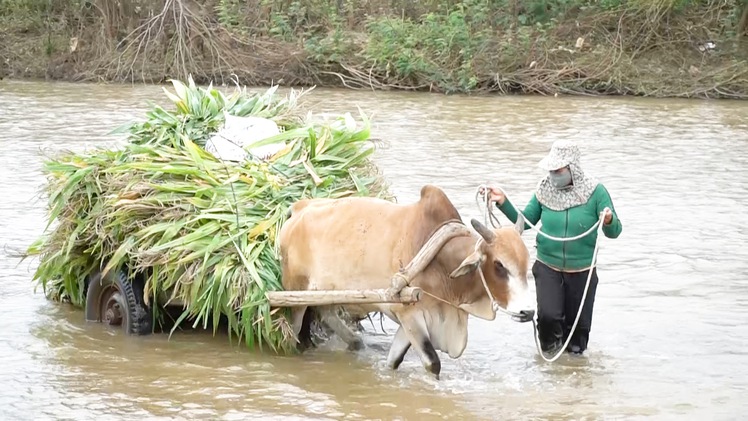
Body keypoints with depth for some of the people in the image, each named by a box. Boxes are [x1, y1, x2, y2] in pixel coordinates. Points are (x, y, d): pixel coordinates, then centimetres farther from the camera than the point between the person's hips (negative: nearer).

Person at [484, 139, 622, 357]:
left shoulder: (595, 191, -12)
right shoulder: (544, 190, -4)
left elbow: (614, 232, -11)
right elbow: (525, 222, 5)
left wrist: (609, 221, -35)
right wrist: (503, 202, -8)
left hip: (582, 271, -1)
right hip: (547, 267, 1)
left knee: (578, 322, 10)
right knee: (548, 315, -17)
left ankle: (574, 351, 40)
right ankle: (550, 346, 16)